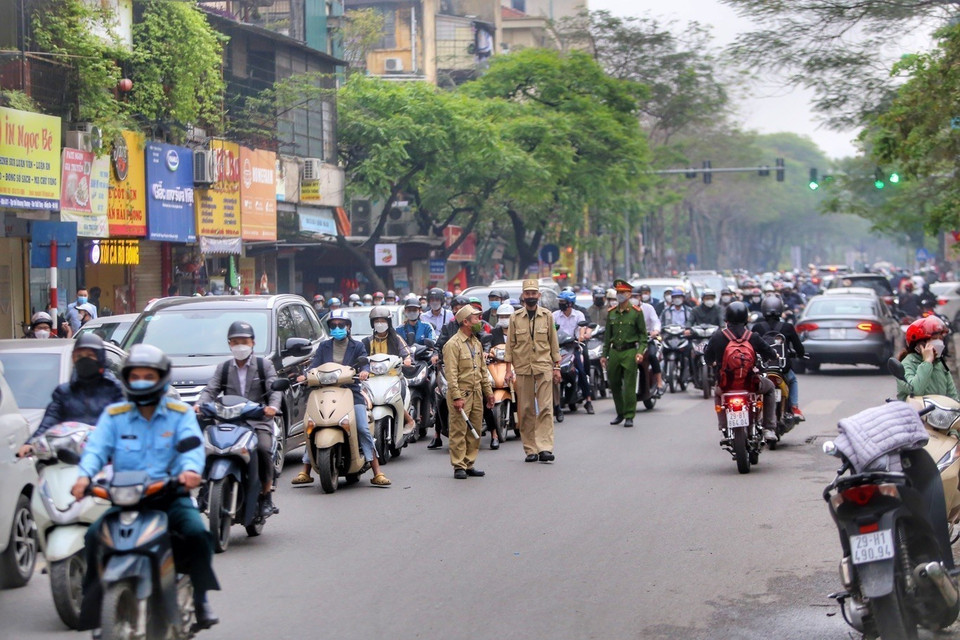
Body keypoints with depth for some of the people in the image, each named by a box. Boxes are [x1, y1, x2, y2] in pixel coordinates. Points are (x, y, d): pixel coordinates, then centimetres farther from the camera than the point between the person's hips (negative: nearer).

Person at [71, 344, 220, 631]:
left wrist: (190, 469, -34)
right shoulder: (113, 415, 12)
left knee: (197, 533, -27)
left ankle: (200, 599, -8)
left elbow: (192, 445, -10)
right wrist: (84, 475, -26)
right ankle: (94, 604, -10)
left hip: (171, 496, -1)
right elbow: (96, 447, -3)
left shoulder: (180, 414, 8)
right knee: (95, 536, -23)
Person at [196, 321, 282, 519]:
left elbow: (275, 389, -3)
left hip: (259, 422, -2)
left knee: (263, 449, -29)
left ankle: (266, 497, -15)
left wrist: (273, 406, -26)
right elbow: (210, 390, 6)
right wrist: (199, 404, -17)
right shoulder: (223, 368, 18)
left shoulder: (264, 365, 10)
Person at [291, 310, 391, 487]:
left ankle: (377, 473, -15)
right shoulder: (324, 346, 17)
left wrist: (364, 371, -30)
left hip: (352, 393, -2)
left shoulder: (357, 346, 12)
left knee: (364, 430, -15)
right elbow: (315, 364, 3)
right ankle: (305, 472, 1)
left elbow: (364, 360, -6)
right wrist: (305, 375, -19)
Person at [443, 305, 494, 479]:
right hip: (461, 394, -8)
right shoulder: (453, 344, -10)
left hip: (477, 393, 8)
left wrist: (488, 391, 18)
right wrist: (457, 397, -20)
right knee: (458, 432, -6)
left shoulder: (477, 343, 17)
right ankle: (459, 466, -3)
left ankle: (469, 464, 17)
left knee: (475, 431, 9)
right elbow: (451, 373, -15)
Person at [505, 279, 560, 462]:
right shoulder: (515, 317, 7)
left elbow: (553, 342, 12)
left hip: (544, 367, 0)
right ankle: (530, 449, 7)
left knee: (545, 408, -8)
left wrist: (557, 366, 9)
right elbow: (510, 343, 8)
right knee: (526, 410, 1)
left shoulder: (547, 315, 8)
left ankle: (545, 447, -11)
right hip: (522, 368, 0)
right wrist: (509, 368, 2)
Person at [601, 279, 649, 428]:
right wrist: (604, 355, 12)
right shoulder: (611, 313, 12)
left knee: (629, 386, -5)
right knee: (614, 385, 8)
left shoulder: (636, 312, 0)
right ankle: (620, 413, 22)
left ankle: (629, 416, 0)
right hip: (614, 352, 4)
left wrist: (640, 352, -12)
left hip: (630, 352, -4)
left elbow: (643, 334, 1)